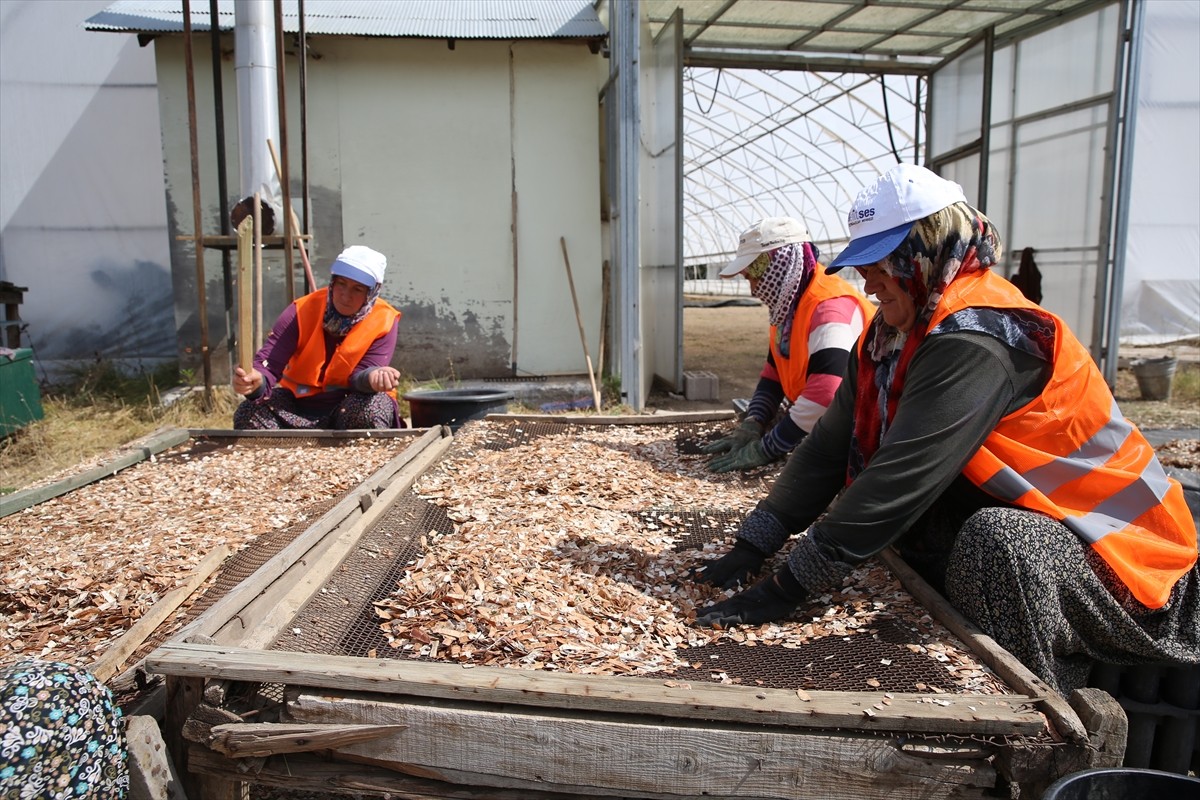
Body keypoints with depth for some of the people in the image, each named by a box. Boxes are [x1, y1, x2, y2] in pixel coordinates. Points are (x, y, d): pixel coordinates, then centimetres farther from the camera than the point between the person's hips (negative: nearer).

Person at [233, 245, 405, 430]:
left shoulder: (384, 321, -14)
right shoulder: (301, 312, -12)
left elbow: (360, 376, -21)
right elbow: (268, 363, -19)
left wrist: (373, 377, -47)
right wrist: (257, 382, -45)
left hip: (352, 404, -2)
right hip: (299, 403, 2)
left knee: (374, 407, -35)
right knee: (249, 413, -23)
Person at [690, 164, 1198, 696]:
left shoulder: (976, 338, -26)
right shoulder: (896, 332, 2)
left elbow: (902, 479, -32)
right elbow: (831, 448, -2)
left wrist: (786, 588, -30)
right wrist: (753, 547, -9)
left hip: (1103, 548, -9)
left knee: (992, 538, -35)